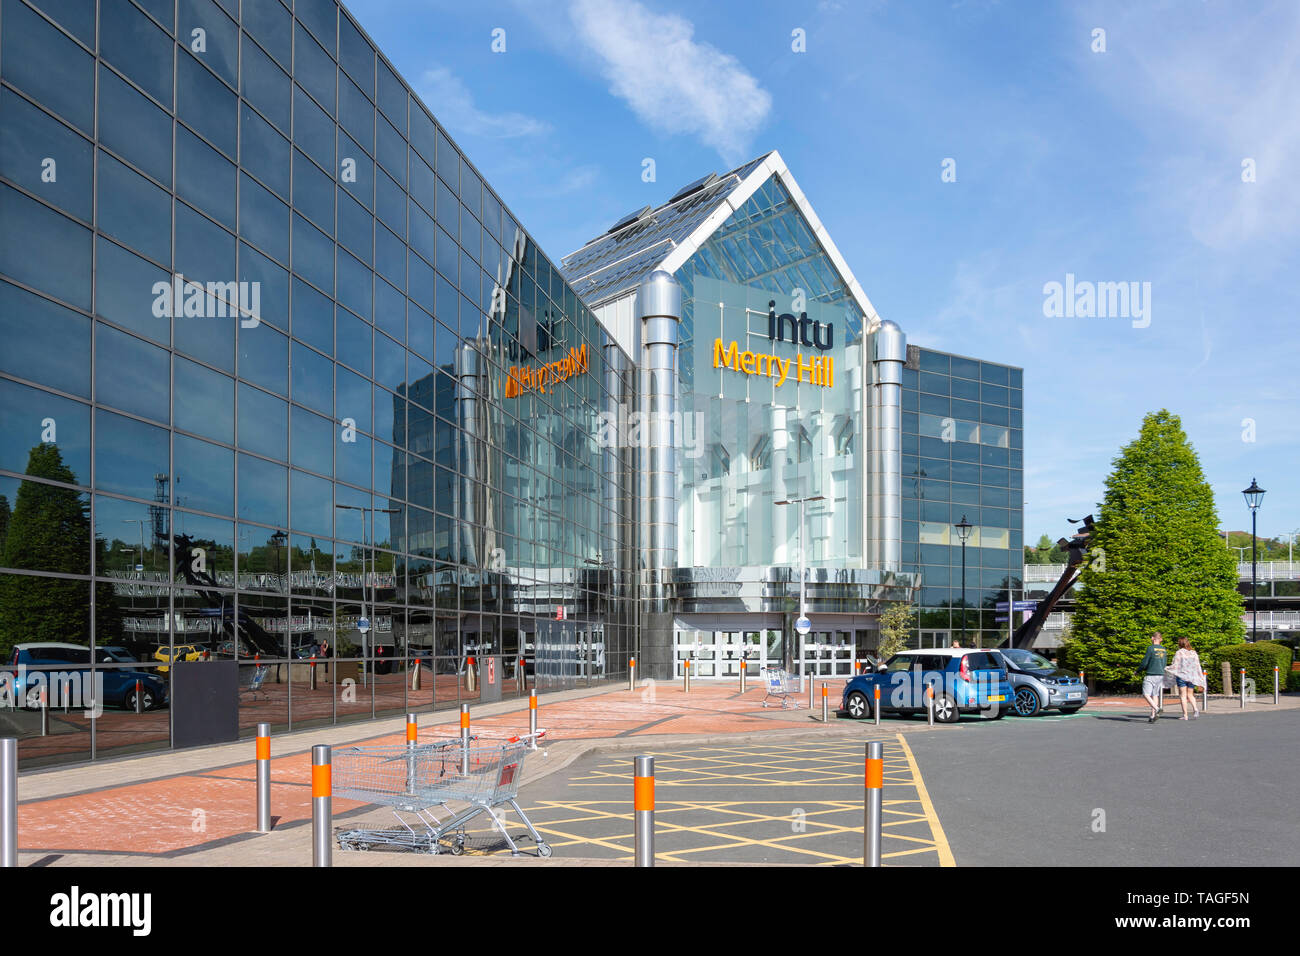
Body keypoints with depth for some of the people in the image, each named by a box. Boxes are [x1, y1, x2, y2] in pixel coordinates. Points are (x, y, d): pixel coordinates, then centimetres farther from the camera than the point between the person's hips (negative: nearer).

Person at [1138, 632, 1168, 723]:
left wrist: (1138, 670, 8)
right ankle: (1152, 716, 6)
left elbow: (1144, 663, -11)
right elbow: (1164, 664, 17)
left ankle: (1156, 709, -24)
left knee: (1146, 694, -4)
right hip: (1160, 675, 6)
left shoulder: (1151, 648, -10)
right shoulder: (1164, 650, 10)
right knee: (1155, 695, 8)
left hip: (1150, 675, -6)